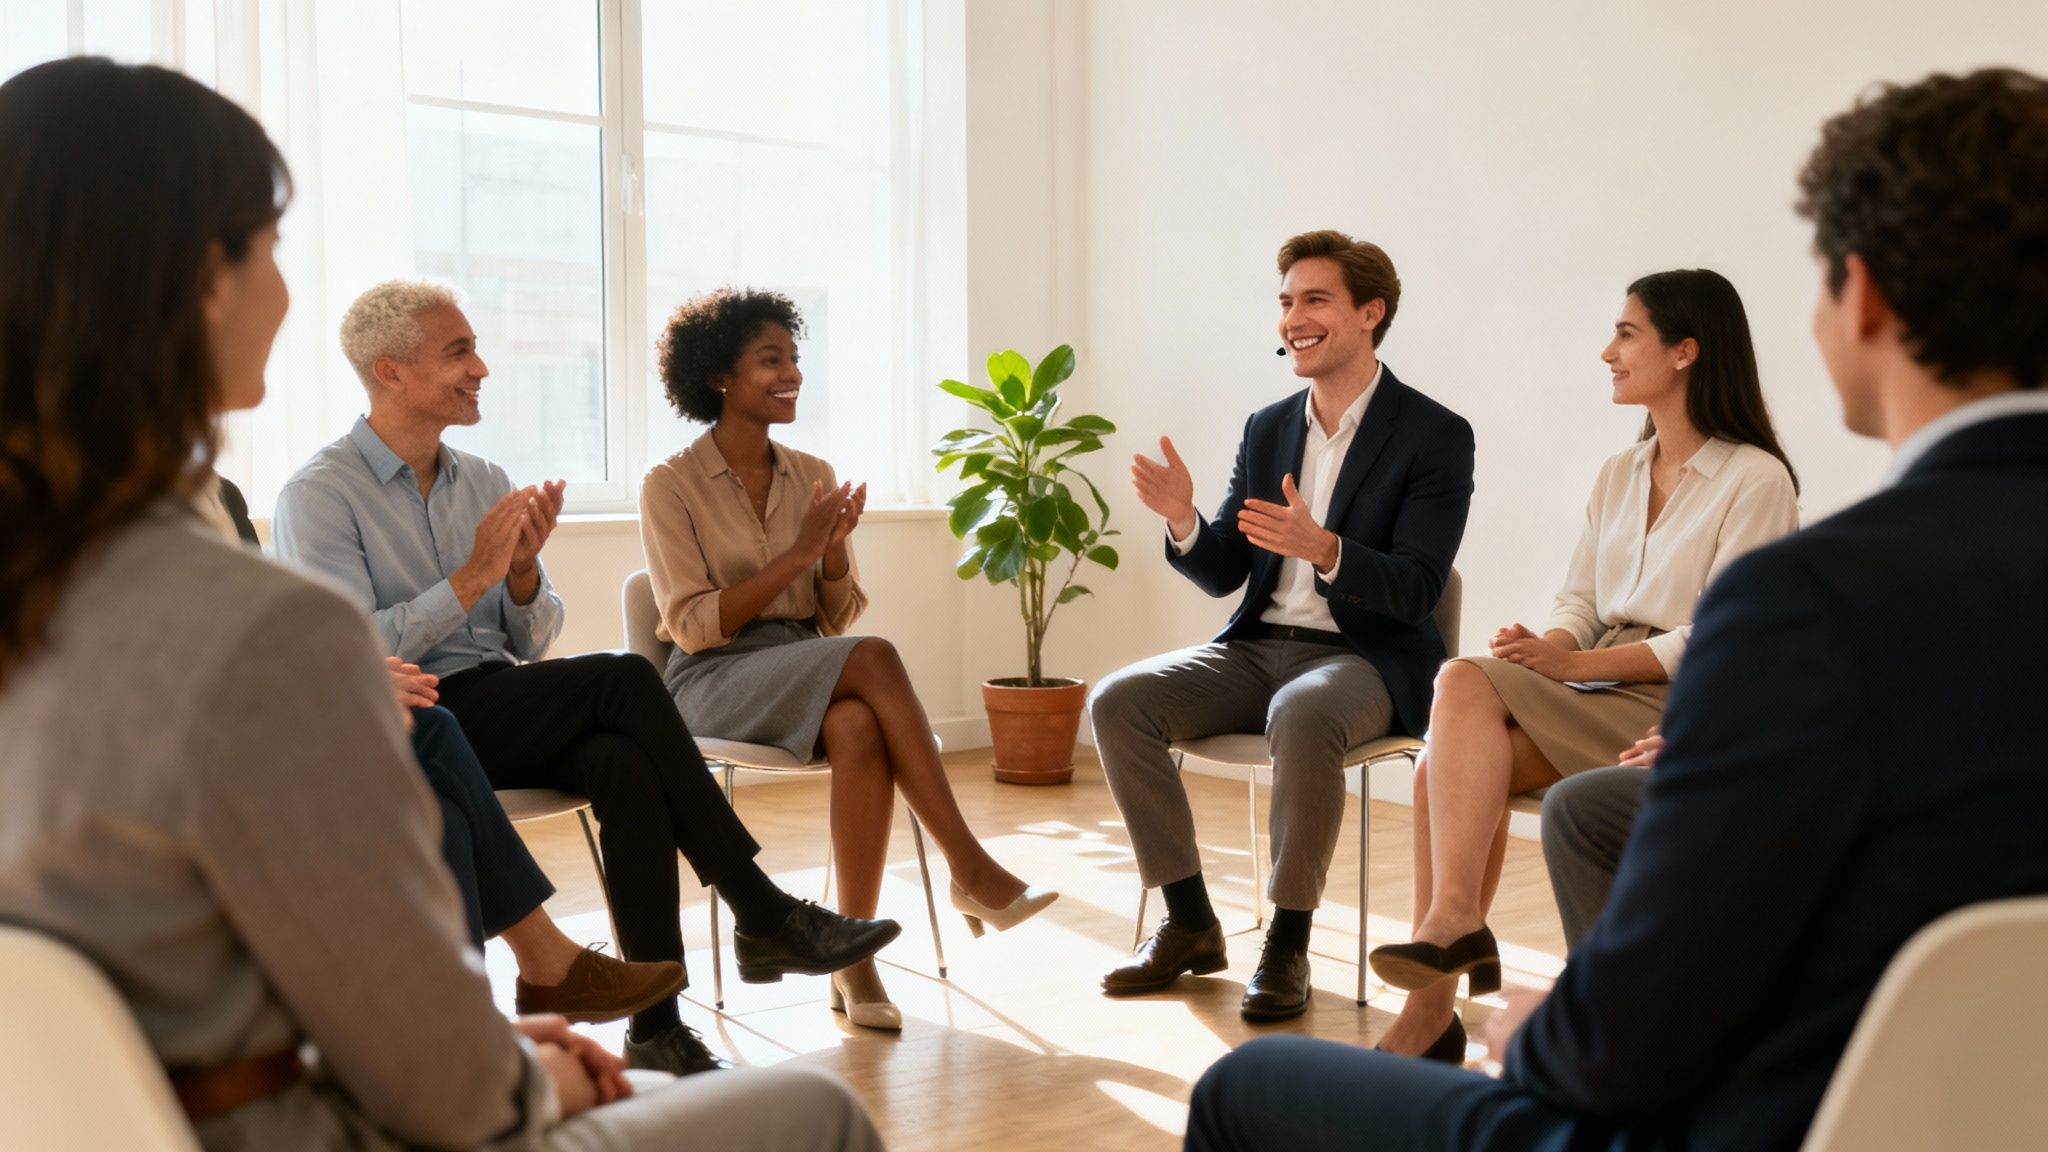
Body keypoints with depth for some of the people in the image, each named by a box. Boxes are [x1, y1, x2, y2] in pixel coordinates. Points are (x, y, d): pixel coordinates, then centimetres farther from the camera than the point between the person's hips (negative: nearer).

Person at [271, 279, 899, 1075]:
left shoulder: (484, 483, 15)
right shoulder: (318, 496, -4)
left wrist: (523, 572, -7)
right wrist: (473, 576, -15)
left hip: (505, 711, 6)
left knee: (624, 761, -28)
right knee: (623, 678, -25)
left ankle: (656, 1029, -28)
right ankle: (763, 916, -19)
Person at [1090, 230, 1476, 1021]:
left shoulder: (1436, 436, -5)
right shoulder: (1267, 429, 11)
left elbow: (1416, 590, -14)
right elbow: (1222, 576, 10)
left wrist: (1321, 548, -33)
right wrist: (1183, 521, -12)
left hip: (1364, 659, -5)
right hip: (1257, 649, 6)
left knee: (1301, 716, -39)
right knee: (1116, 702, -17)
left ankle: (1288, 944, -20)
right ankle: (1190, 925, -6)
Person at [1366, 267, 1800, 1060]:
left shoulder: (1756, 481, -3)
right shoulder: (1618, 476, 20)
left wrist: (1574, 664, -18)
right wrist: (1546, 646, -9)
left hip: (1681, 709, -6)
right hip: (1593, 696, 6)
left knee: (1464, 684, -28)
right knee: (1447, 764, -24)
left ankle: (1450, 922, -26)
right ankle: (1430, 1009, -25)